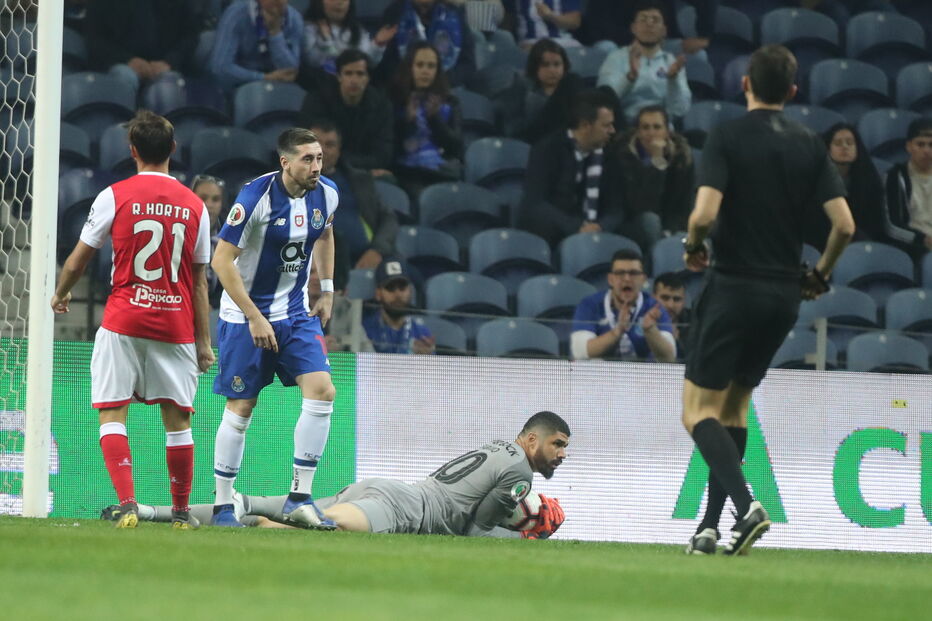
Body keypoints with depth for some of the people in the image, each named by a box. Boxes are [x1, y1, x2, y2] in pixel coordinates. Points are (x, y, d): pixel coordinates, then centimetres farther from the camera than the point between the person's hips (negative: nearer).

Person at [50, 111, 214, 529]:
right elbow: (200, 282, 7)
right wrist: (204, 342, 13)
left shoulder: (115, 196, -2)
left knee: (111, 413, 0)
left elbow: (76, 262, 6)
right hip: (177, 324, 2)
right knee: (178, 419, 10)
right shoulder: (195, 205, 4)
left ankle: (127, 504, -16)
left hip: (123, 322, -2)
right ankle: (181, 513, 15)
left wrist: (60, 294, 26)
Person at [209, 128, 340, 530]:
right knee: (241, 408, -2)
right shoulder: (256, 197, -21)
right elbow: (221, 260, -18)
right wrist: (255, 317, -19)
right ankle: (223, 506, 11)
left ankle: (299, 498, -6)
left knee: (322, 391, -12)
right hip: (245, 314, -5)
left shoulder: (326, 194, -3)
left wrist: (327, 290, 14)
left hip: (295, 311, 5)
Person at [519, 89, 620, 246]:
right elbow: (534, 204, -18)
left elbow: (614, 207, 5)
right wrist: (576, 228, -29)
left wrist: (600, 227, -19)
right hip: (549, 238, -5)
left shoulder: (606, 155, 8)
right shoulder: (548, 150, -8)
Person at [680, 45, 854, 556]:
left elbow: (705, 212, -20)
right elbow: (844, 225, -2)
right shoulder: (809, 146, 4)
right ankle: (710, 526, 13)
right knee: (734, 406, 17)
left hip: (732, 288, -5)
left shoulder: (727, 137, -9)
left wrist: (693, 246, 1)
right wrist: (820, 274, 14)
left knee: (698, 412, 0)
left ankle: (746, 505, -22)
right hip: (784, 294, 5)